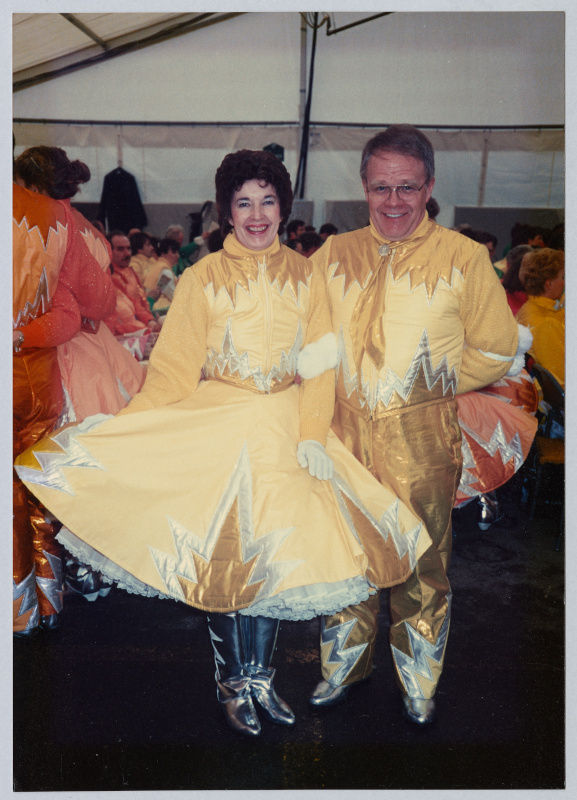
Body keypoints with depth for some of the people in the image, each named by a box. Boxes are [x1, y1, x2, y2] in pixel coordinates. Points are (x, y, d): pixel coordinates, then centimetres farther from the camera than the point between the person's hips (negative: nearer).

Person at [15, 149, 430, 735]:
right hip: (217, 428, -2)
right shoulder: (202, 279, -1)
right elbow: (173, 370, -4)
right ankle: (232, 682, 25)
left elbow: (320, 366, 3)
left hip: (285, 430, 2)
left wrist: (311, 434, -8)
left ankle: (260, 677, 27)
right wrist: (115, 428, -14)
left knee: (276, 554, 6)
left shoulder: (304, 275, 5)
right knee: (224, 554, 2)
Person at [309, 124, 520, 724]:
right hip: (344, 434, 3)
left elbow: (495, 352, 2)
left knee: (420, 567, 11)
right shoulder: (334, 255, 5)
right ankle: (344, 666, 39)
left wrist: (429, 385, 1)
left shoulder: (464, 258, -3)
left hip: (422, 443, -2)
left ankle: (419, 686, 35)